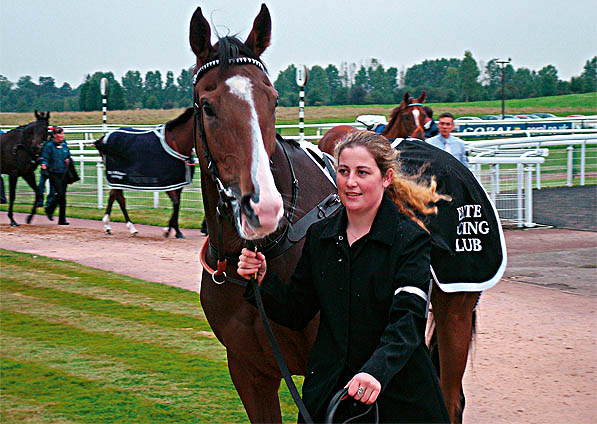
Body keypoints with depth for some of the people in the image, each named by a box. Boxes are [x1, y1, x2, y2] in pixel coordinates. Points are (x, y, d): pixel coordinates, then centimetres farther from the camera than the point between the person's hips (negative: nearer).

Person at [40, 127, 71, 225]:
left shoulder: (64, 146, 11)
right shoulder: (49, 146, -4)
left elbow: (68, 157, 23)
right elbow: (45, 158, -6)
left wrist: (68, 161, 1)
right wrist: (44, 165, -26)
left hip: (64, 173, 5)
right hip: (54, 173, -5)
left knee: (63, 196, 5)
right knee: (60, 194, -14)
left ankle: (62, 219, 9)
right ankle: (49, 210, 11)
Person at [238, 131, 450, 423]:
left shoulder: (411, 239, -11)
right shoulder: (319, 235, 5)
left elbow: (407, 321, -23)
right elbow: (297, 313, 10)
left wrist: (376, 371, -40)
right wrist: (262, 279, -8)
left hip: (395, 396, -4)